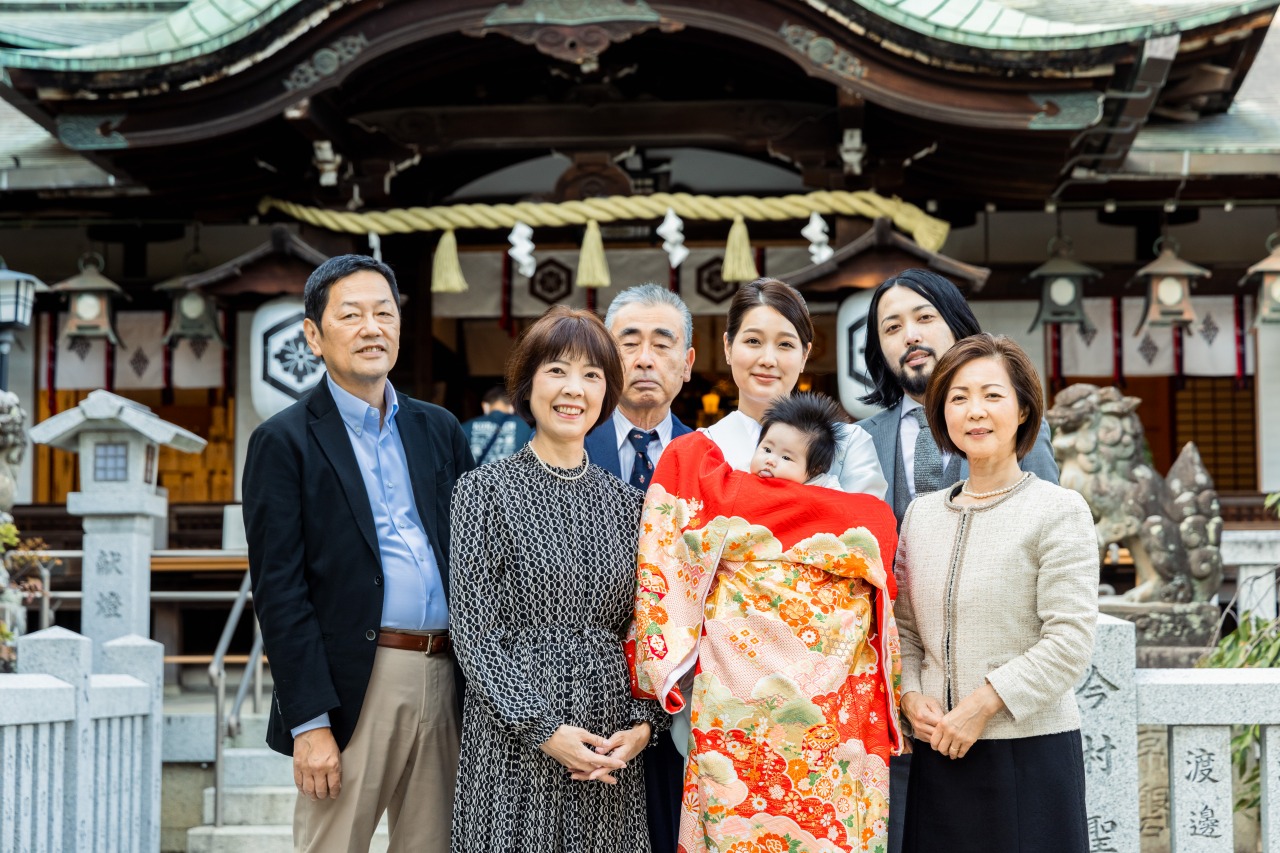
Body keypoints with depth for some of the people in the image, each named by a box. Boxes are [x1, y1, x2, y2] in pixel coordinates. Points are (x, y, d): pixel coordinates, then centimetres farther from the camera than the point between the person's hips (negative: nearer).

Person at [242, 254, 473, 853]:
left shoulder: (439, 430, 15)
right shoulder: (283, 442, -1)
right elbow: (278, 592, -7)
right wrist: (309, 722, -13)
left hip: (444, 677, 5)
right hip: (355, 685, -5)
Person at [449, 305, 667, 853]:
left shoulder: (627, 504, 10)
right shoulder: (484, 491, -1)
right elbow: (474, 632, -6)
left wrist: (643, 725, -5)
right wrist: (543, 729, -14)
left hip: (611, 752, 3)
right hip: (514, 745, -3)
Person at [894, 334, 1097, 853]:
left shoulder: (1059, 511, -3)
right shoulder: (922, 513, 12)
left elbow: (1070, 641, -10)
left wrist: (982, 704, -14)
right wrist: (911, 696, -3)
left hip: (1031, 749, -4)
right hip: (938, 754, 4)